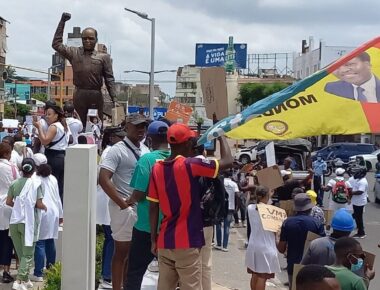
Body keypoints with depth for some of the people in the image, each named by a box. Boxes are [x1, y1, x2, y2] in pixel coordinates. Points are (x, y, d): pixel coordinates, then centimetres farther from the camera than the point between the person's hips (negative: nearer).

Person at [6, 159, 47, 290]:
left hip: (15, 221, 4)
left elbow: (9, 202, 2)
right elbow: (39, 204, -13)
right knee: (28, 254, 1)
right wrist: (45, 207, 8)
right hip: (28, 222, -4)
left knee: (21, 253, 16)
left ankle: (25, 279, 25)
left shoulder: (14, 183, 2)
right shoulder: (36, 183, -9)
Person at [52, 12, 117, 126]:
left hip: (96, 96, -1)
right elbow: (56, 44, 14)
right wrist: (62, 22, 14)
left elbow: (109, 78, 3)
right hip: (79, 95, 1)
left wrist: (113, 97, -8)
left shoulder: (103, 57, 7)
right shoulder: (74, 53, 13)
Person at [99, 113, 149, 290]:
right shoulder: (118, 150, -10)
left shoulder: (145, 150, 12)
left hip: (143, 206, 7)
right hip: (125, 208, -7)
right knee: (122, 252, 1)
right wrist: (121, 202, -20)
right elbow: (103, 179, -18)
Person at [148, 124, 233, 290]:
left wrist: (153, 239, 11)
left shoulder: (157, 168, 3)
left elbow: (153, 207, 5)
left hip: (165, 241, 6)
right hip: (187, 242, -5)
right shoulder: (190, 165, -12)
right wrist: (221, 137, 6)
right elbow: (228, 162, -10)